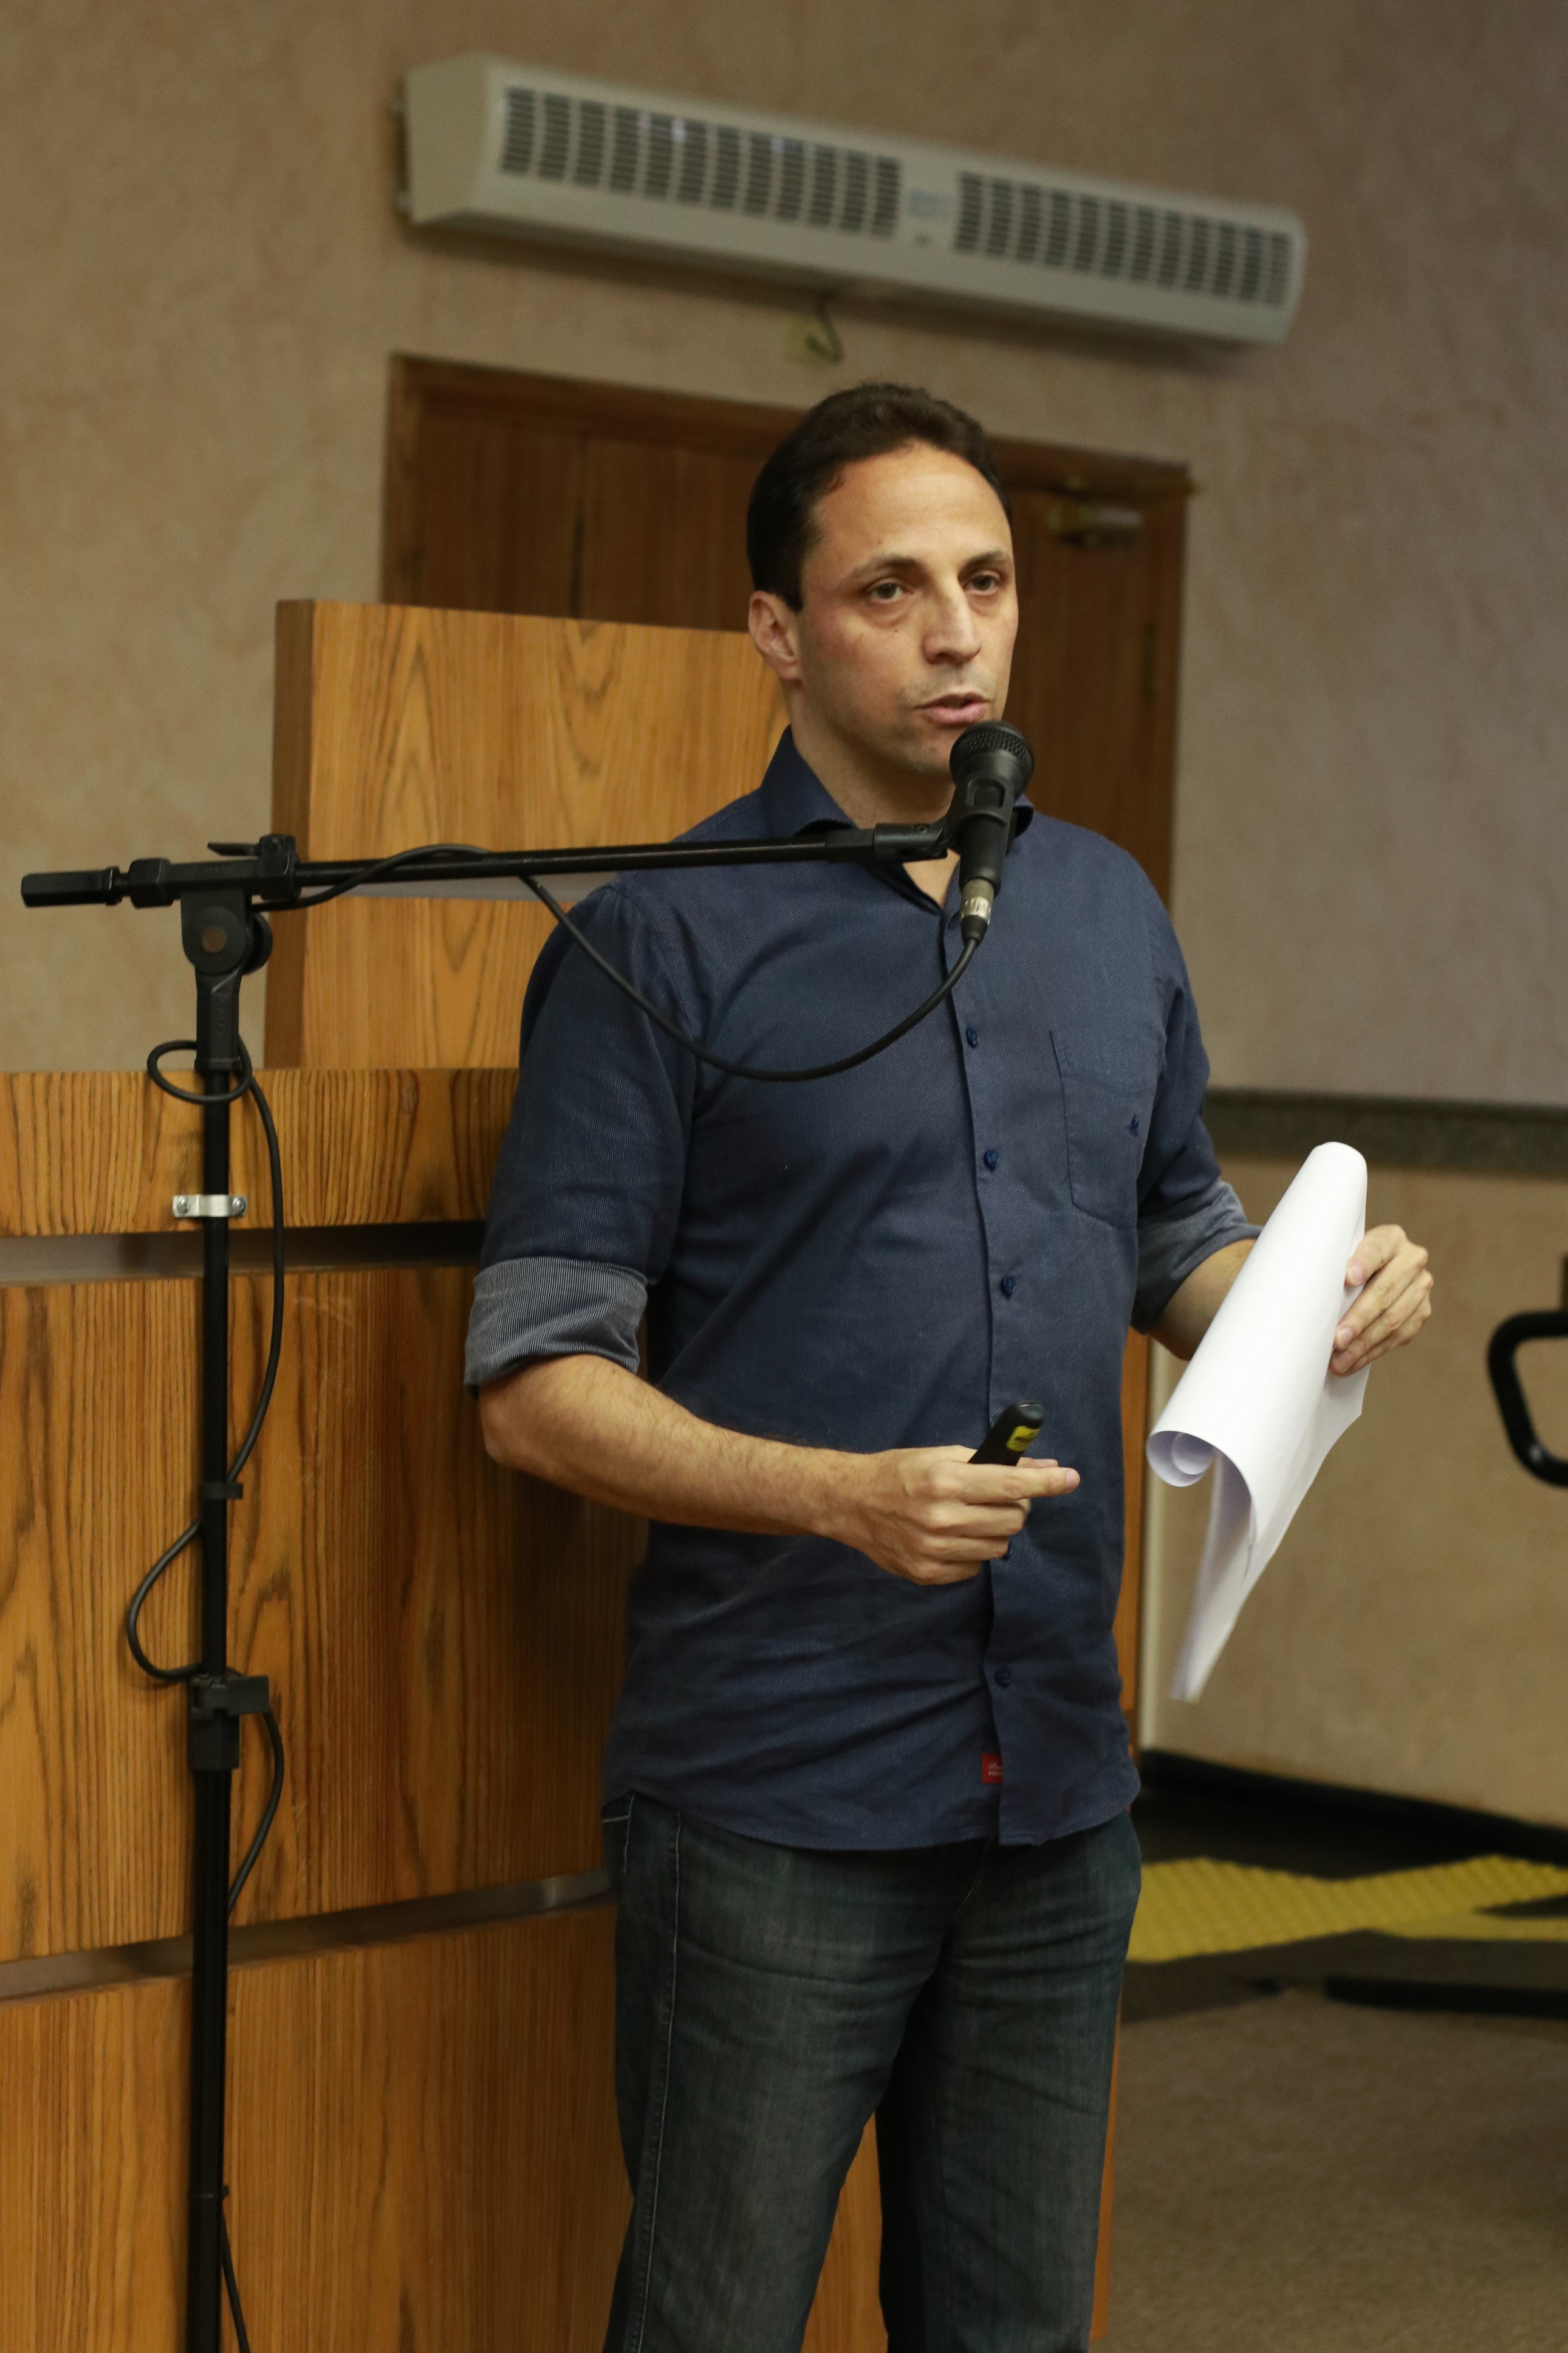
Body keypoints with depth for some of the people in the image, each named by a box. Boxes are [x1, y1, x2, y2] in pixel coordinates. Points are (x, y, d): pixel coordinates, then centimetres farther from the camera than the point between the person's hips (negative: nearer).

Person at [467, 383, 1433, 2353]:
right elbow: (534, 1381, -10)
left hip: (1058, 1778, 6)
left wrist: (1321, 1299, 1)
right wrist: (845, 1496, -23)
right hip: (774, 1798, -5)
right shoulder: (663, 942, -7)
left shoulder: (1109, 910, 12)